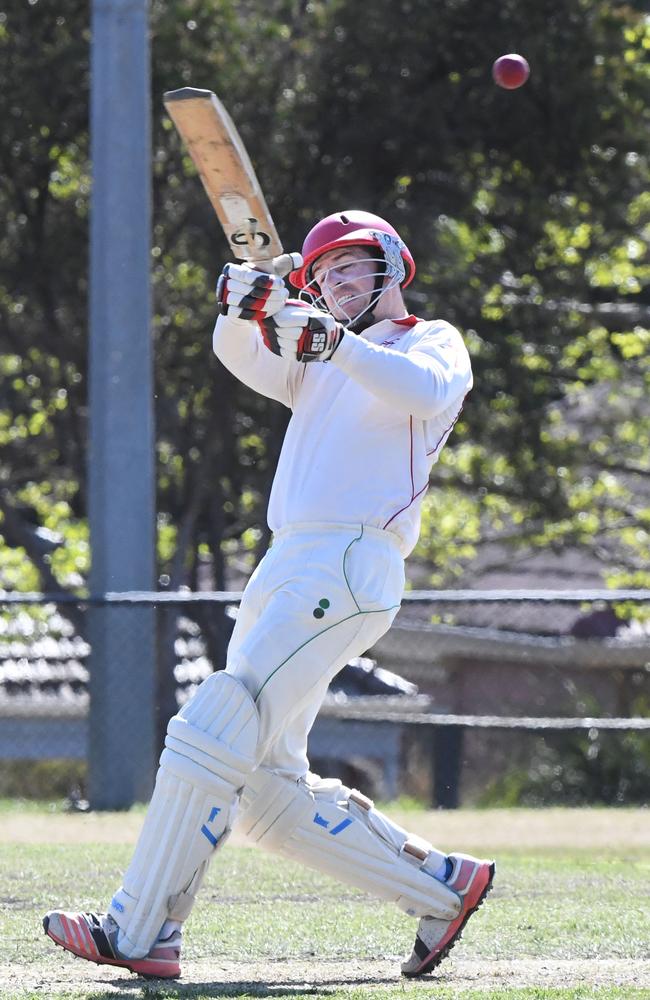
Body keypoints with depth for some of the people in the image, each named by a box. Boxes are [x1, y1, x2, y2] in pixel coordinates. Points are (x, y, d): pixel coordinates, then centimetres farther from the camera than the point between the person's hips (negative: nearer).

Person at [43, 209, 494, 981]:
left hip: (349, 565, -9)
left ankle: (139, 932, -23)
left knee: (214, 730, -19)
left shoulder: (432, 343, 9)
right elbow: (243, 357, 12)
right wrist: (245, 307, -10)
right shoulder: (320, 370, 30)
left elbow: (425, 393, -16)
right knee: (266, 789, 6)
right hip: (282, 571, 9)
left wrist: (337, 341, -27)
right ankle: (440, 885, 14)